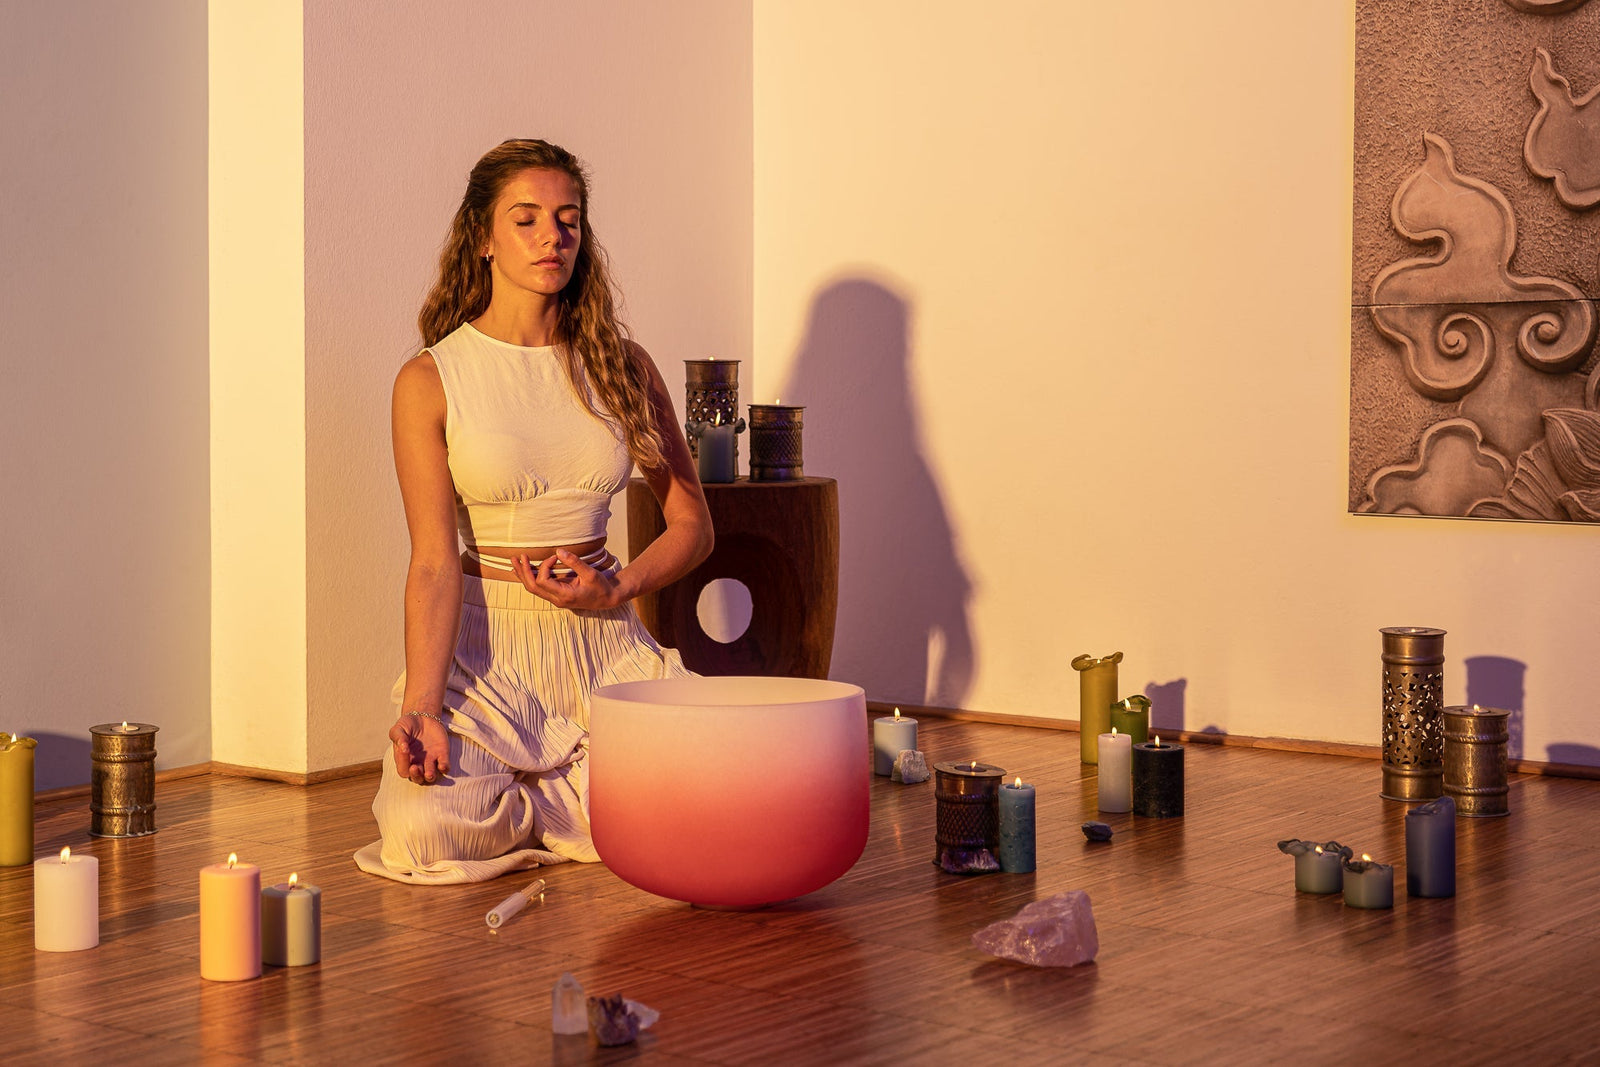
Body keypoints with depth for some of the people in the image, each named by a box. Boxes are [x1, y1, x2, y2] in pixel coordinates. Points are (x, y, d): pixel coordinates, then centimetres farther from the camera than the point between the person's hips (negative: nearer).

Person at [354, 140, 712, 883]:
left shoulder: (621, 366, 7)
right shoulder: (431, 380, -3)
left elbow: (691, 522, 12)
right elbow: (435, 559, -11)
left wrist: (617, 589, -7)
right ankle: (570, 806, 8)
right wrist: (423, 709, -24)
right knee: (426, 833, -29)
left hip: (605, 647, 3)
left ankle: (531, 804, 11)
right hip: (484, 646, -3)